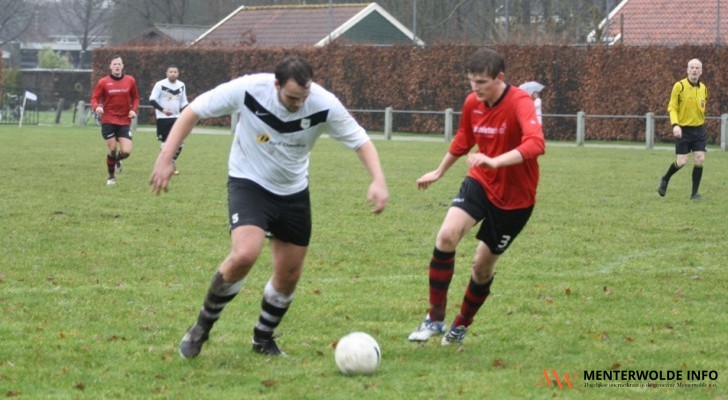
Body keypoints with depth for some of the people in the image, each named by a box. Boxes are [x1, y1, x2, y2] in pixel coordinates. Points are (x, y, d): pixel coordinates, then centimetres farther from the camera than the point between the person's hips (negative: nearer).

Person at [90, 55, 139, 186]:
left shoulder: (130, 81, 5)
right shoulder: (103, 82, -1)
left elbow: (135, 98, 14)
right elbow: (94, 98, -1)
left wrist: (134, 110, -4)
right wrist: (96, 107, -23)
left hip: (124, 122, 2)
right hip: (108, 121, -2)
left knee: (126, 152, -10)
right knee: (113, 150, -6)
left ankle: (117, 160, 28)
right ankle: (111, 177, 17)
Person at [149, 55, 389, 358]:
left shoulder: (324, 105, -21)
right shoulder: (247, 89, -25)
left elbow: (361, 142, -10)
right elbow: (193, 112, -14)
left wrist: (378, 181, -27)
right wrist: (165, 158, -20)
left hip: (293, 192, 4)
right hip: (248, 183, -4)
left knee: (289, 276, 7)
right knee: (245, 255, -27)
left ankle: (263, 339, 33)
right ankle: (202, 326, -6)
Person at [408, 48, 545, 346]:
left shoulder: (520, 103, -24)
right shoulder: (472, 103, -4)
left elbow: (536, 145, -41)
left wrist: (495, 162, -53)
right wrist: (439, 172, 29)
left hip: (514, 198, -4)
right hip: (480, 183, 4)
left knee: (483, 265, 6)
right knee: (446, 236, -21)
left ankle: (462, 325, 33)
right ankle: (435, 318, -11)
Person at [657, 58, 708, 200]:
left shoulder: (703, 89, 5)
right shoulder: (679, 86, -10)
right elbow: (672, 108, -10)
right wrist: (675, 125, -23)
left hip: (699, 129, 4)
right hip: (683, 130, -4)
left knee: (699, 159, -7)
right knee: (682, 162, -7)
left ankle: (694, 193, 3)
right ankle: (665, 179, 23)